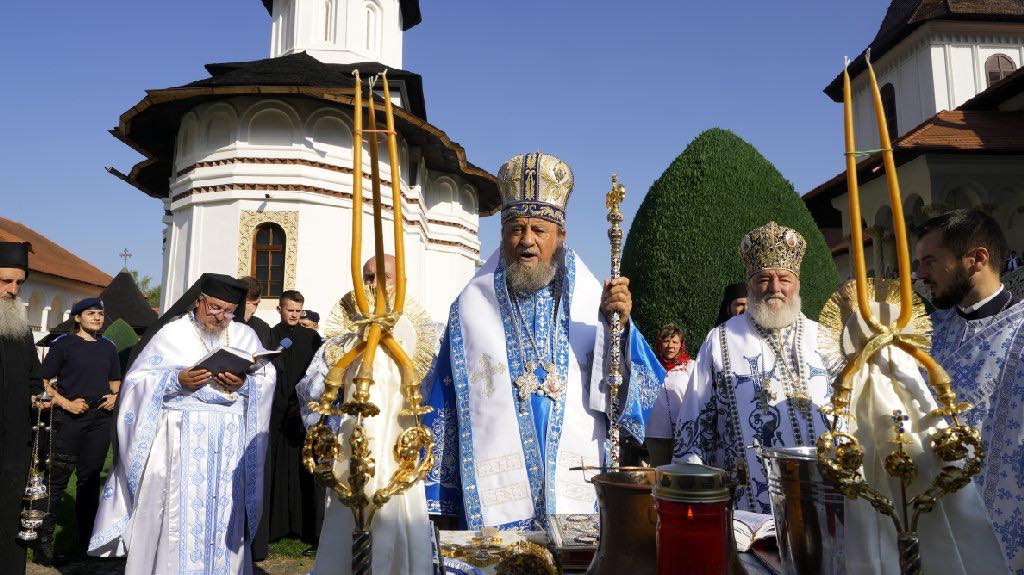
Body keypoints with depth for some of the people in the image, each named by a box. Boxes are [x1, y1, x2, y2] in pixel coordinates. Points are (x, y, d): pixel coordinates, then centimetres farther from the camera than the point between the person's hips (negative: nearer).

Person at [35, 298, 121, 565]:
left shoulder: (108, 347, 13)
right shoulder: (63, 344, -2)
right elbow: (44, 382, -5)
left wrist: (115, 397, 3)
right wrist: (67, 403, -16)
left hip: (100, 419, 5)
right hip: (70, 419, -5)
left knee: (90, 478, 11)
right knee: (57, 479, -4)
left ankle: (87, 539, 21)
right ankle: (43, 541, 4)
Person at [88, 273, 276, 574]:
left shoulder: (245, 335, 10)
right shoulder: (172, 333, 2)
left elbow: (267, 379, 3)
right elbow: (137, 380, -2)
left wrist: (244, 384, -16)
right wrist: (176, 380, -17)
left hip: (230, 439, 3)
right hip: (180, 437, -2)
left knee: (224, 513, 5)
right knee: (176, 513, -1)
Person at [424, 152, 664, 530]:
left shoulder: (592, 302, 0)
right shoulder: (472, 305, 2)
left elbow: (645, 388, -4)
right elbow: (444, 406, 5)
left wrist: (622, 324, -19)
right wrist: (434, 498, 5)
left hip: (577, 495, 0)